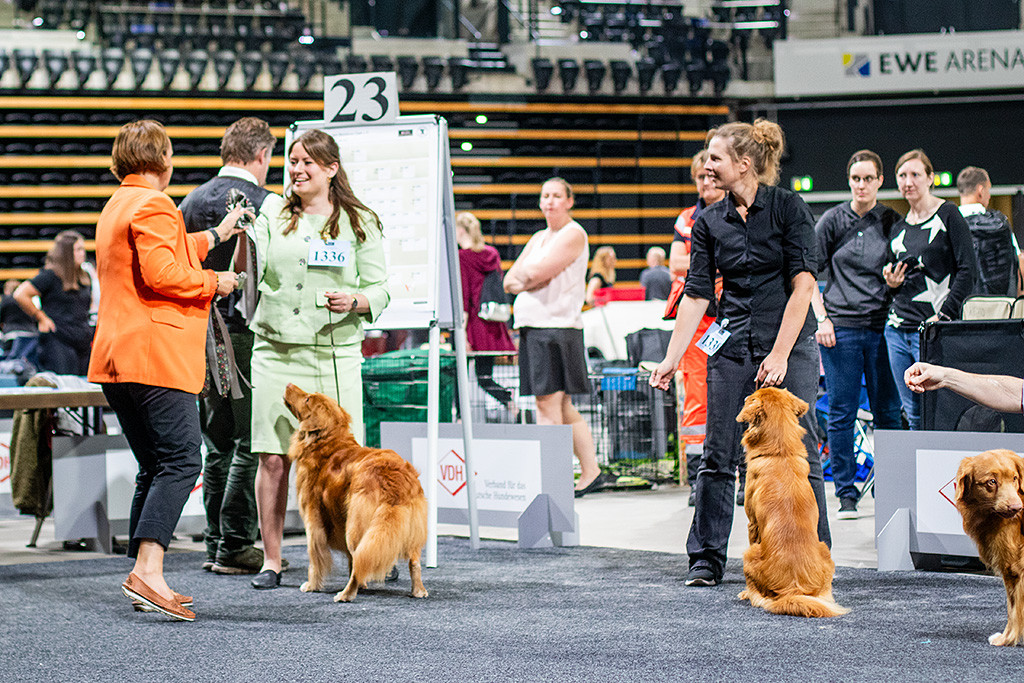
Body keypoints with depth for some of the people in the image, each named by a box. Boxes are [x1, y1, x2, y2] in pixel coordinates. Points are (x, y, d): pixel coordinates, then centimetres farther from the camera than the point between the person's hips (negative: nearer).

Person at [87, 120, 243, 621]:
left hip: (116, 355, 10)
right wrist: (214, 282, -5)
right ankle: (148, 570, -26)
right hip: (157, 354, -10)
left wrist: (214, 236, 45)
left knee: (154, 467, 13)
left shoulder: (116, 206, 24)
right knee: (181, 460, -14)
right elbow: (162, 274, -20)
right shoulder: (153, 205, -9)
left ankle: (143, 575, 10)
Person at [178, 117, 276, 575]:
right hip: (250, 332, -7)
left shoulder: (191, 202, 8)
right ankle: (235, 546, -2)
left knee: (218, 445, 12)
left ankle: (216, 544, 14)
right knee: (252, 443, -2)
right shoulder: (265, 204, -11)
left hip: (204, 332, 7)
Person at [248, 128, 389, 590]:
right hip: (276, 350, 1)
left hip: (334, 351, -1)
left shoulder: (360, 223, 6)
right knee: (273, 458, -1)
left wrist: (355, 301, -14)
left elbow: (379, 289, 6)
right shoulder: (273, 214, 10)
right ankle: (271, 560, 8)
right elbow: (250, 274, 2)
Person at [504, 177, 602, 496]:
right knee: (562, 408, 9)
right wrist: (529, 280, -4)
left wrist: (524, 273, 4)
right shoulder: (538, 238, 22)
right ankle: (591, 473, 14)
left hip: (557, 327, -9)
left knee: (548, 403, -11)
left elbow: (537, 272, -16)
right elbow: (509, 281, 17)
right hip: (532, 327, 9)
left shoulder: (573, 234, -5)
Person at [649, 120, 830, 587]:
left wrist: (779, 354, -15)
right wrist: (672, 359, 0)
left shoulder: (788, 208, -6)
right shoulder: (710, 222, 8)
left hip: (790, 345, -4)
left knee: (799, 453, -3)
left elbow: (803, 284, -10)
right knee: (717, 456, 3)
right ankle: (706, 558, 11)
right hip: (731, 346, 4)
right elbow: (697, 294, 7)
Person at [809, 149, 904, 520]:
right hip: (840, 327, -1)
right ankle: (846, 493, 7)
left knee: (888, 412, 3)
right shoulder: (833, 220, 3)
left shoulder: (893, 222, 7)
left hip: (883, 327, 1)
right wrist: (821, 318, -4)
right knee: (841, 413, 0)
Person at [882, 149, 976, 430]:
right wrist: (891, 283, 3)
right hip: (897, 329, 6)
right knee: (913, 415, 5)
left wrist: (943, 316, -14)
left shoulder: (948, 215, -2)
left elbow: (967, 271, -8)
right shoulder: (898, 228, 17)